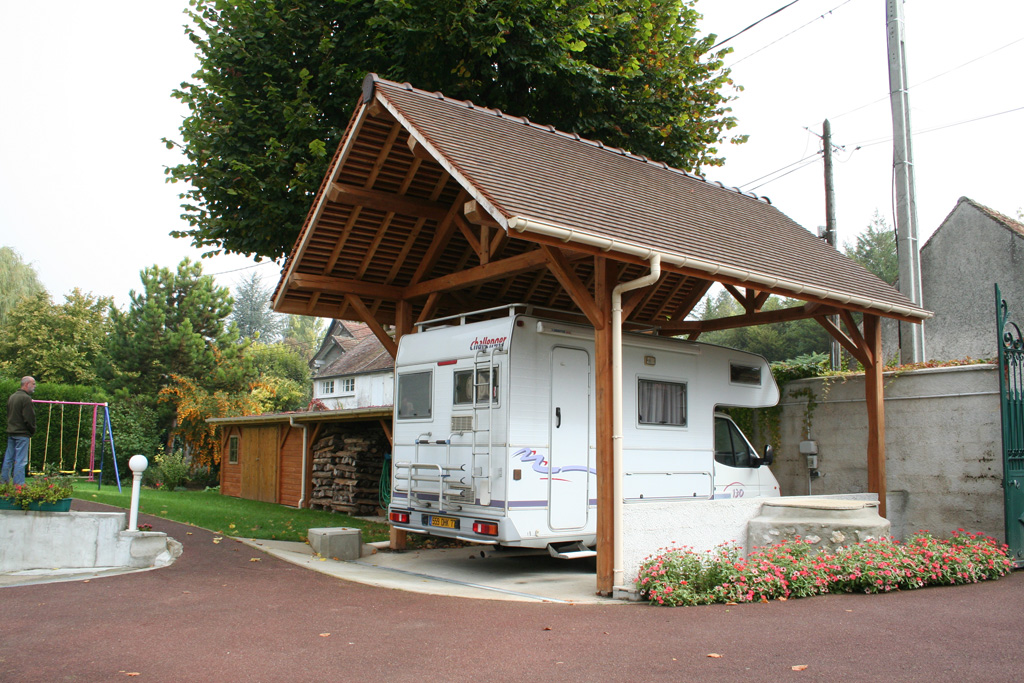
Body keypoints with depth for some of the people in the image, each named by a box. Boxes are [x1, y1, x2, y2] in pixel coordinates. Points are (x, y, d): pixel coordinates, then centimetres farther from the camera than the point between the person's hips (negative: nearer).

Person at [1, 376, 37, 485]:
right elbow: (29, 418, -16)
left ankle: (4, 480, 19)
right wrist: (32, 430, -2)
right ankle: (19, 484, -7)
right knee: (20, 460, -7)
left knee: (8, 458, 14)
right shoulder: (25, 398, -14)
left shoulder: (12, 396, 14)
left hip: (10, 431, 9)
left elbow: (8, 414, 19)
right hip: (22, 433, -9)